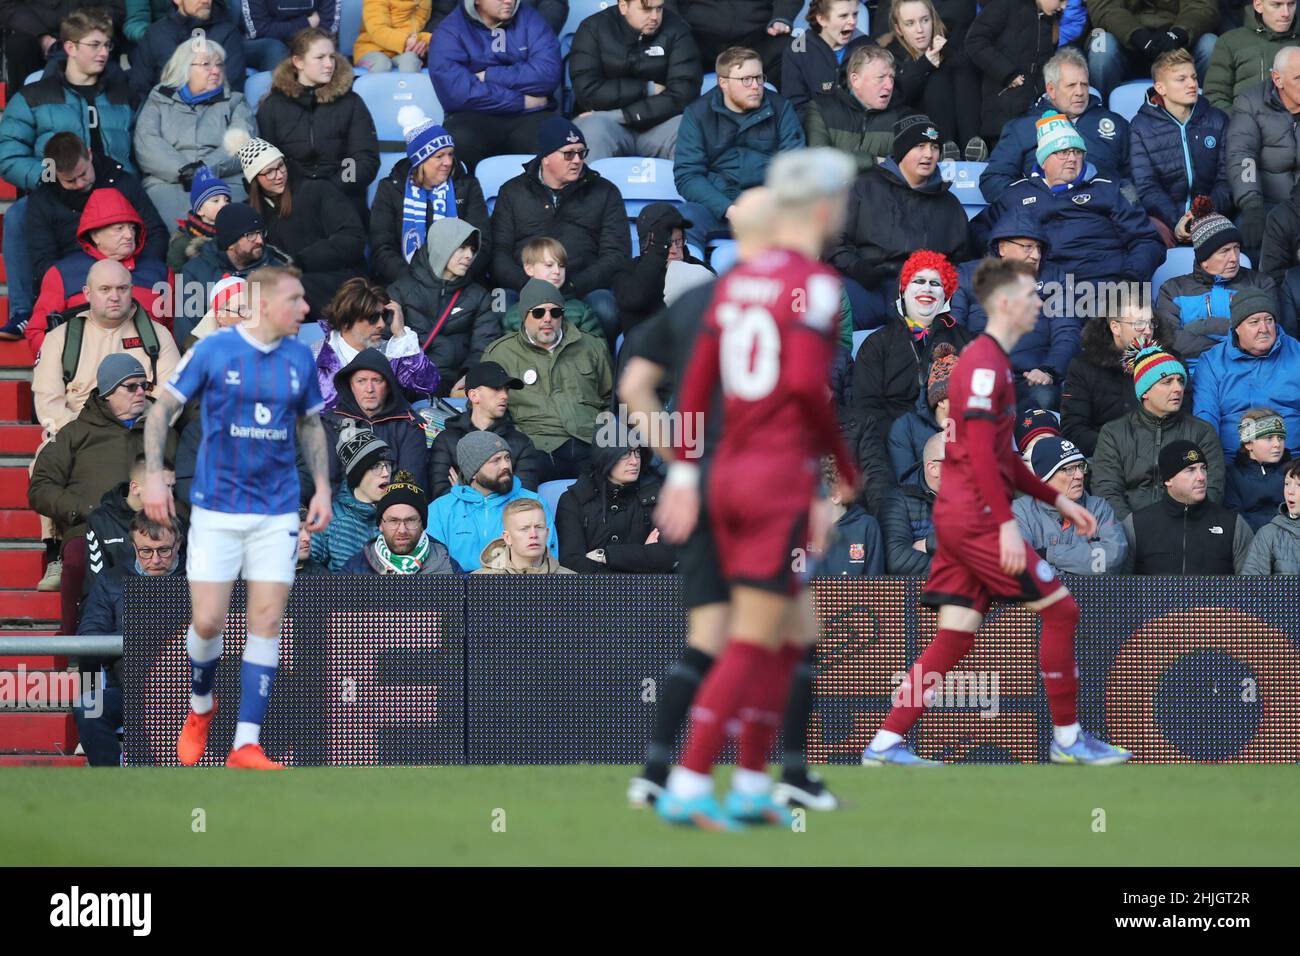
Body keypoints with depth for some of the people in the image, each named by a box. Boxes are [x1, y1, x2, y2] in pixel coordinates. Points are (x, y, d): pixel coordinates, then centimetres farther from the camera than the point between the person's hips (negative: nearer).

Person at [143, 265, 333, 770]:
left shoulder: (300, 358, 5)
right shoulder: (214, 350, -6)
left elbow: (311, 426, 18)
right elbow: (162, 410, 0)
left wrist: (322, 486, 7)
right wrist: (153, 476, -10)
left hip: (278, 512, 3)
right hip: (217, 509, -3)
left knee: (267, 621, -5)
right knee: (207, 622, -4)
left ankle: (246, 745, -5)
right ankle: (200, 706, 27)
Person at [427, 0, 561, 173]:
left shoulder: (529, 19, 9)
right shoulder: (449, 31, 0)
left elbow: (547, 74, -6)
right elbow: (456, 91, -14)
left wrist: (489, 76, -9)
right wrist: (521, 101, -11)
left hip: (530, 118, 1)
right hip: (474, 118, -1)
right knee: (459, 141, -35)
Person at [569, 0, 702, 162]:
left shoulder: (676, 30, -2)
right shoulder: (593, 29, -3)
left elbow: (683, 96, -12)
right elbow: (587, 92, -12)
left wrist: (623, 115, -19)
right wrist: (647, 88, -11)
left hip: (657, 124, 1)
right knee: (593, 130, -35)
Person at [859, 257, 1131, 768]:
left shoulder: (992, 360, 20)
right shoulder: (985, 362, -12)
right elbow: (980, 452, -20)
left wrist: (1057, 500, 23)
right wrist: (1007, 524, -23)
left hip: (958, 515, 10)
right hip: (977, 516, -10)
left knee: (957, 635, 6)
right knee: (1060, 608, -4)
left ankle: (884, 745, 2)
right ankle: (1068, 738, 4)